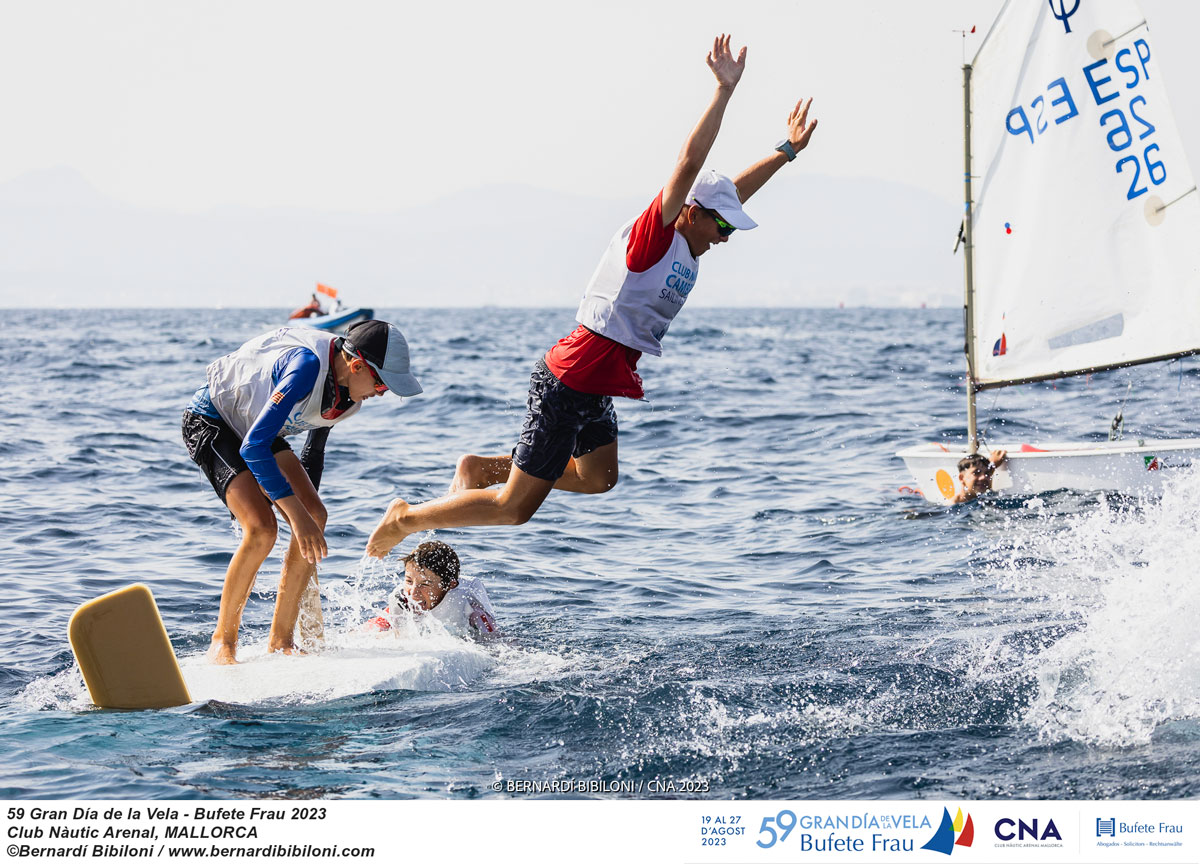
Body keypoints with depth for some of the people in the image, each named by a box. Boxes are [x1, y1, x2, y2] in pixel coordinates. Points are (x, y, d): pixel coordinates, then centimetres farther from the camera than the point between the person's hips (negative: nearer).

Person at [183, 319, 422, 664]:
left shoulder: (351, 393, -9)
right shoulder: (307, 367, -37)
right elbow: (253, 447, -39)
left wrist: (309, 503, 18)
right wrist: (296, 512, -40)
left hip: (255, 426, 8)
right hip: (209, 421, -8)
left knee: (314, 516, -9)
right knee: (261, 527, -24)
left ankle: (281, 641, -1)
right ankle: (222, 642, -8)